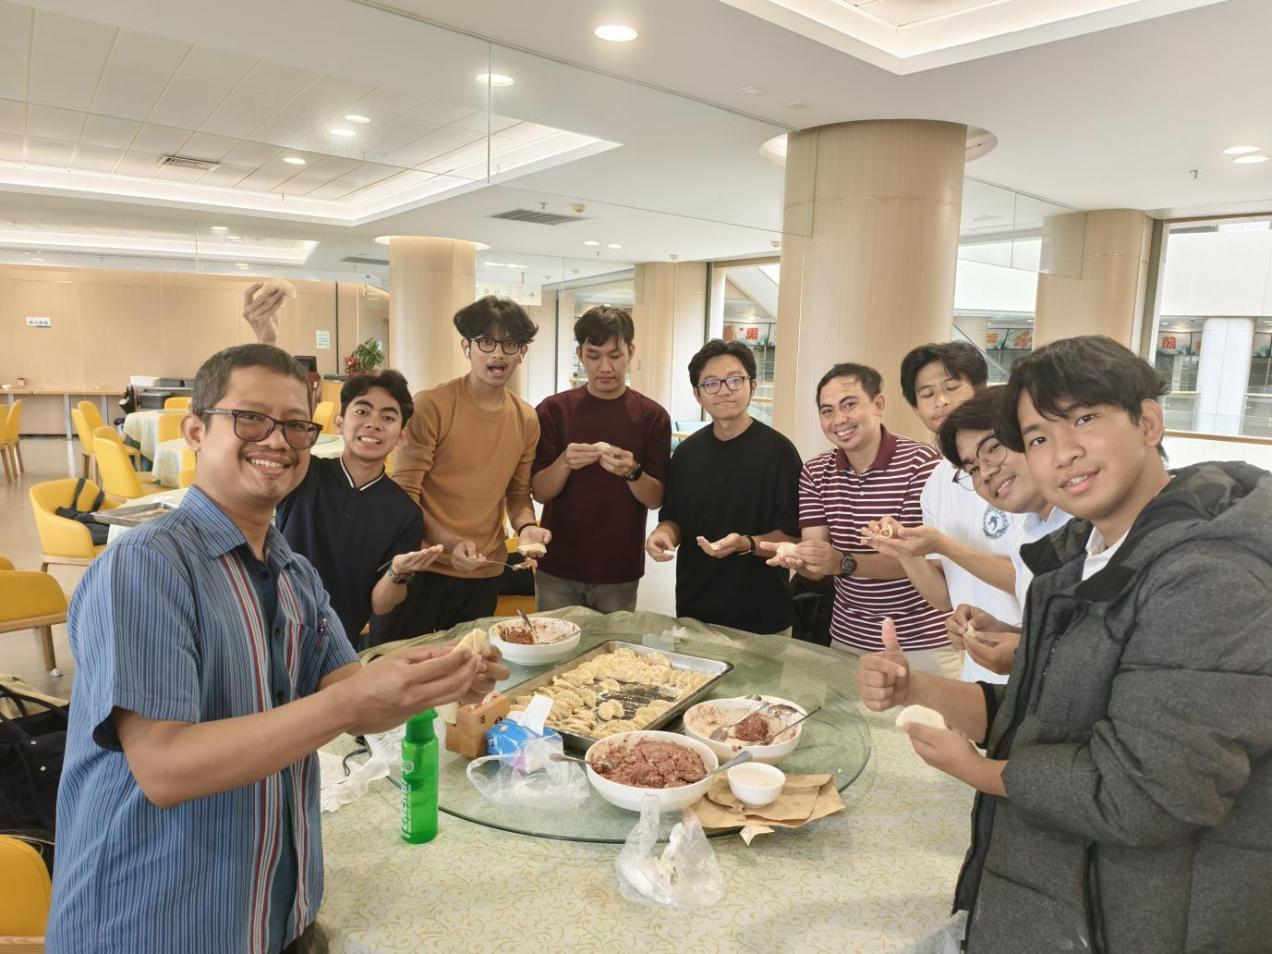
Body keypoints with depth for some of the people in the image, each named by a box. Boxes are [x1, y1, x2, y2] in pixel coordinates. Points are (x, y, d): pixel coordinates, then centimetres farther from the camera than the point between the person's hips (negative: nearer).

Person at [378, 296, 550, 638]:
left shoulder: (527, 420, 3)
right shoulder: (430, 406, -12)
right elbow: (404, 493, -11)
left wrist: (526, 526, -7)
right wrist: (449, 541, -25)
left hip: (485, 575, 4)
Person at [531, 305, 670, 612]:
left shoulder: (652, 416, -3)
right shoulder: (553, 409, -3)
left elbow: (656, 498, -4)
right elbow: (539, 492, -4)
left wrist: (631, 472, -25)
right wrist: (565, 463, -24)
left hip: (620, 573, 0)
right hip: (557, 569, 0)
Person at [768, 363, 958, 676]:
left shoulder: (921, 461, -14)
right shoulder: (814, 473, 2)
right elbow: (818, 567, -4)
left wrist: (844, 563, -32)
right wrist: (798, 559, -27)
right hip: (848, 639, 5)